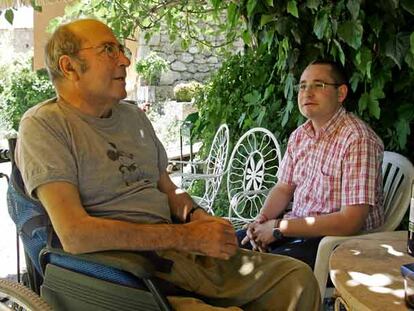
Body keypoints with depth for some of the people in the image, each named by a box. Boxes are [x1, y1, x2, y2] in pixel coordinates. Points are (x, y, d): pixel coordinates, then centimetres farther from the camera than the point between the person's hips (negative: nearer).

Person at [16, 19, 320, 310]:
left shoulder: (134, 116, 18)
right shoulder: (44, 124, -7)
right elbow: (75, 234, -19)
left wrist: (197, 216, -1)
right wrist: (186, 236, -17)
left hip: (177, 249, 7)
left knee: (298, 278, -4)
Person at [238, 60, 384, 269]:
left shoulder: (358, 139, -20)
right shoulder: (299, 135, 7)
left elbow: (351, 222, -25)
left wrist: (279, 227, -21)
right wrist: (262, 220, -7)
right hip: (298, 226, 8)